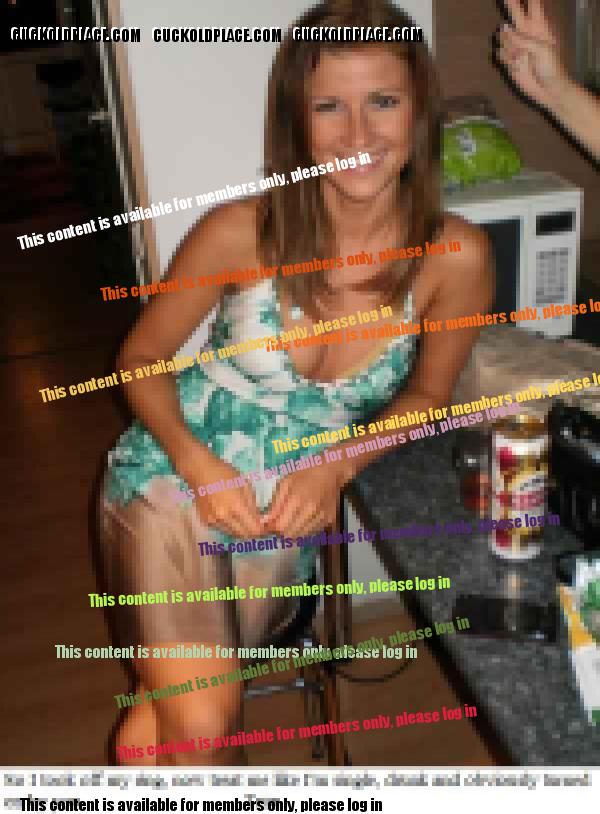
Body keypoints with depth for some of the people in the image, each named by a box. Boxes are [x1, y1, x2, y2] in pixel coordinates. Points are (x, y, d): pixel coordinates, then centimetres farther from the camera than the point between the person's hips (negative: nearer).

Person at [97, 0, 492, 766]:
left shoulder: (454, 257, -18)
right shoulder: (241, 231, -21)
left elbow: (424, 394, -1)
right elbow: (141, 355, -6)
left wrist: (336, 467, -17)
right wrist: (198, 463, -22)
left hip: (288, 516, 2)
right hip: (174, 482, -1)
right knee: (201, 722, -14)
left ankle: (154, 711, 50)